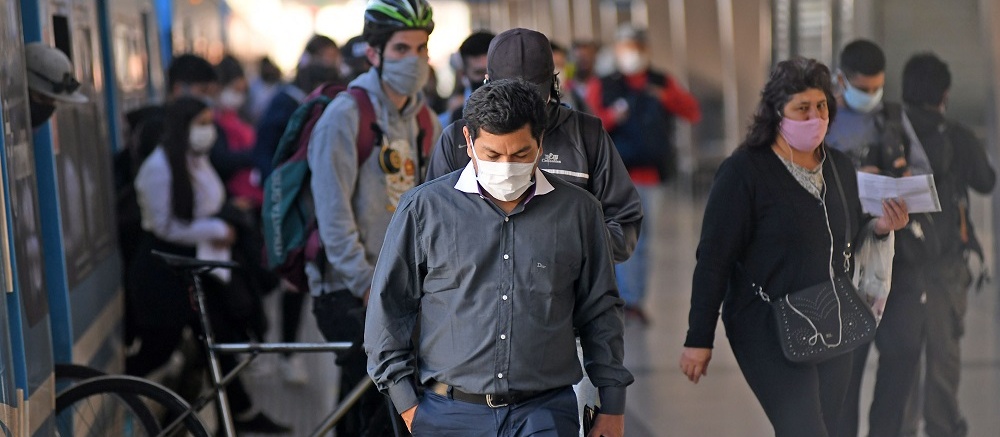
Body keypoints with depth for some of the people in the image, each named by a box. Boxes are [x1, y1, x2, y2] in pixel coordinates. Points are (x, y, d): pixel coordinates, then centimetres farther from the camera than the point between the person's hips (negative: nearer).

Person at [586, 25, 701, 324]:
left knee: (642, 240, 8)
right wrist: (611, 117, -21)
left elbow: (693, 113, 4)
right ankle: (627, 298, -10)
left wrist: (667, 97, -12)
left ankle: (636, 300, 15)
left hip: (649, 173, 3)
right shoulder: (602, 86, 5)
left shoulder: (663, 85, 13)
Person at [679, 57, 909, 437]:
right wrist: (699, 339, -13)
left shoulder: (840, 167, 8)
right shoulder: (745, 171, -12)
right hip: (769, 331, -6)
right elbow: (713, 259, -12)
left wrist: (880, 227, -1)